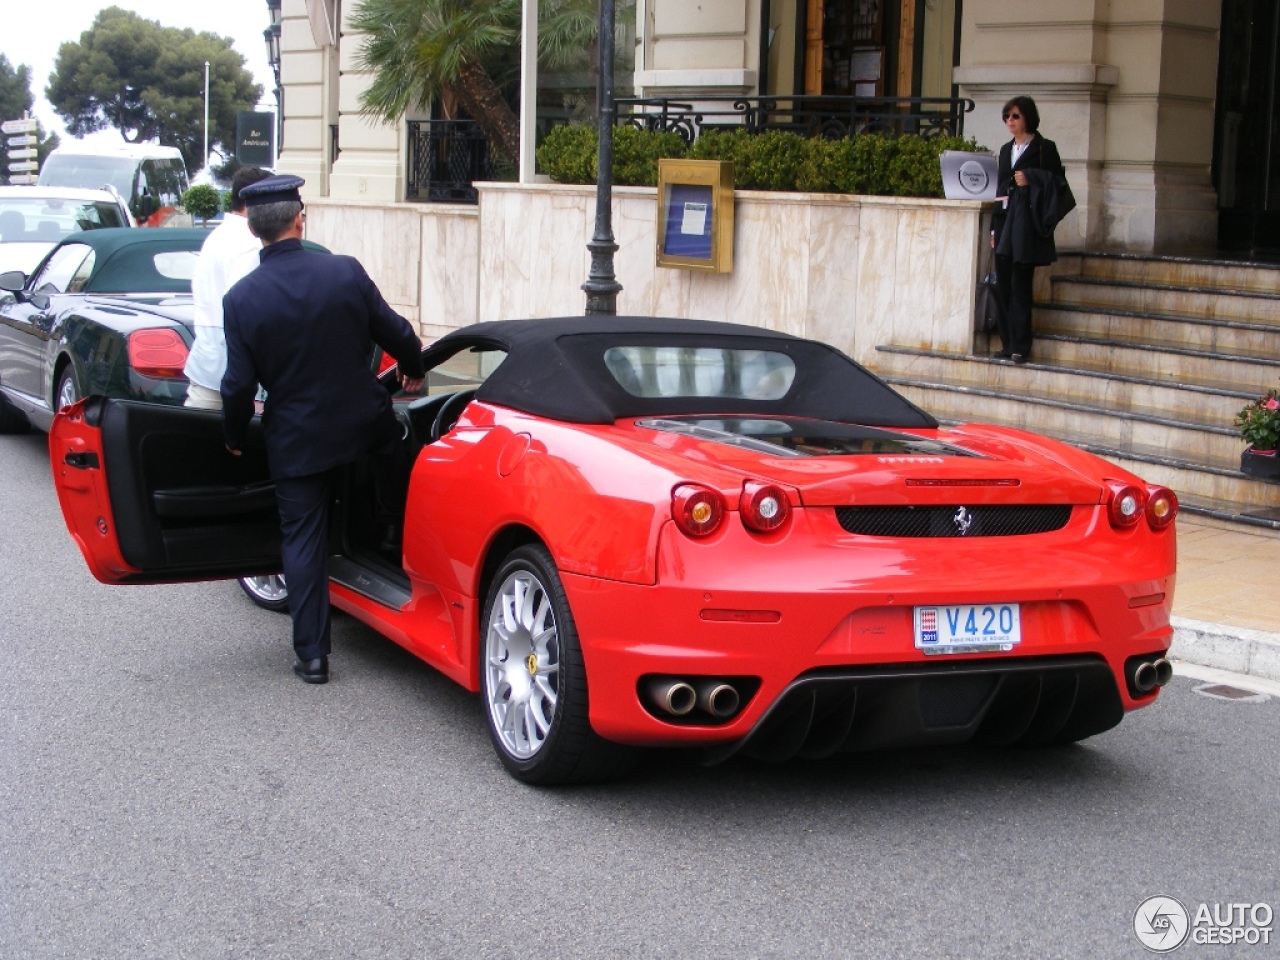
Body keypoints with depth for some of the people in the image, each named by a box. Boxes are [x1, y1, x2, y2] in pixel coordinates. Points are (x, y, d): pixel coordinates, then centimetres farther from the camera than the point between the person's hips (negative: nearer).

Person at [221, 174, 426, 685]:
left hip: (296, 438, 0)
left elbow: (239, 383, -9)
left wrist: (235, 436, 9)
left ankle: (312, 654, 10)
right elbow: (396, 334, -2)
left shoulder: (242, 298, -13)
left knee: (303, 538, 8)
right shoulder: (345, 272, -11)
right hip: (365, 424, 0)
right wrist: (414, 370, 20)